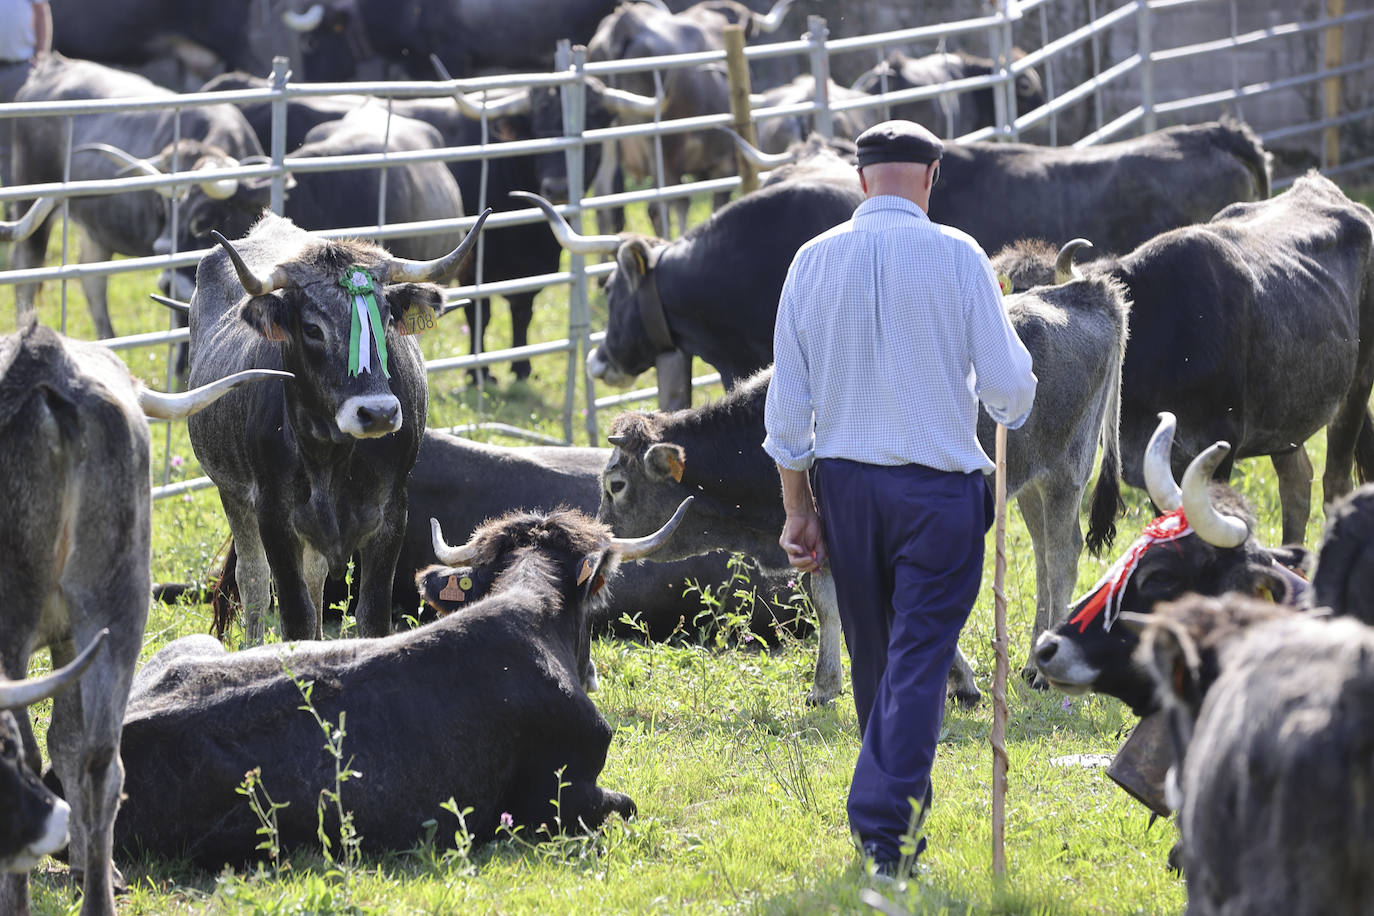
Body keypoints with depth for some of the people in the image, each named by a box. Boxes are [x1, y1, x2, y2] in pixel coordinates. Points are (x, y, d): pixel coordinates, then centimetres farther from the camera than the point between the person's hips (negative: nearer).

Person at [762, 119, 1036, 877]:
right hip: (939, 486, -4)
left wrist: (797, 506, 10)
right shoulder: (957, 257, -8)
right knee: (918, 660, -1)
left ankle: (889, 810, 30)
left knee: (873, 661, 17)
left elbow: (787, 398, 3)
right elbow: (1009, 387, -6)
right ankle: (884, 826, -10)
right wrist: (1011, 403, 18)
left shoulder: (815, 260, 1)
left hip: (843, 480, 4)